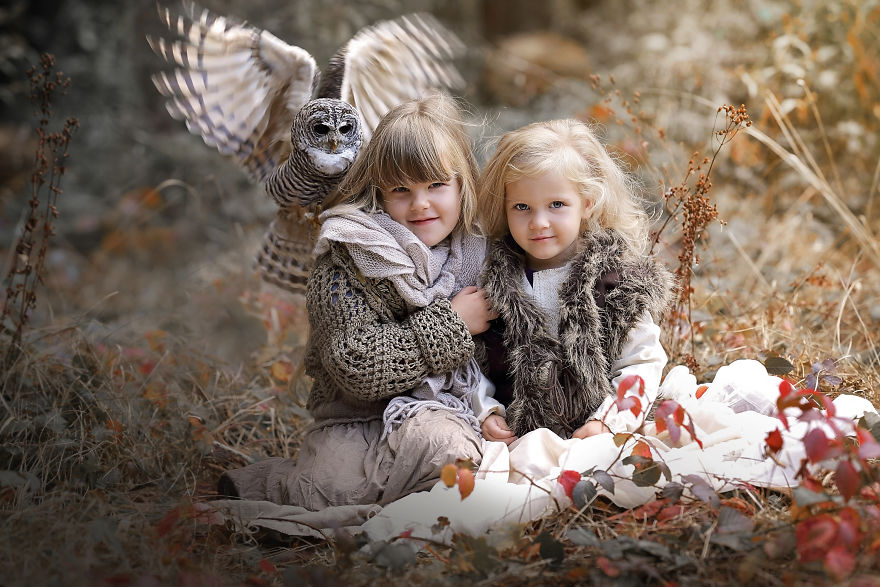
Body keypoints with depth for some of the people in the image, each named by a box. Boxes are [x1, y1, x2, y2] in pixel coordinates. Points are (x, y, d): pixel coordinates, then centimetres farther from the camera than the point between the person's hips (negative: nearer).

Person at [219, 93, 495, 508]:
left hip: (435, 413, 3)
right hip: (356, 420, -3)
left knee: (445, 443, -32)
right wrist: (450, 325, -13)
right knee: (335, 482, -32)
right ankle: (258, 484, 1)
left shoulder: (474, 255, 8)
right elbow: (357, 366, -19)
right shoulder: (343, 266, -7)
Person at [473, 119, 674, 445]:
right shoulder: (490, 277, 4)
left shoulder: (619, 277, 0)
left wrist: (608, 420, -9)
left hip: (595, 440, -1)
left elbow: (643, 362, 2)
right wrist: (486, 410, -5)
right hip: (512, 439, 1)